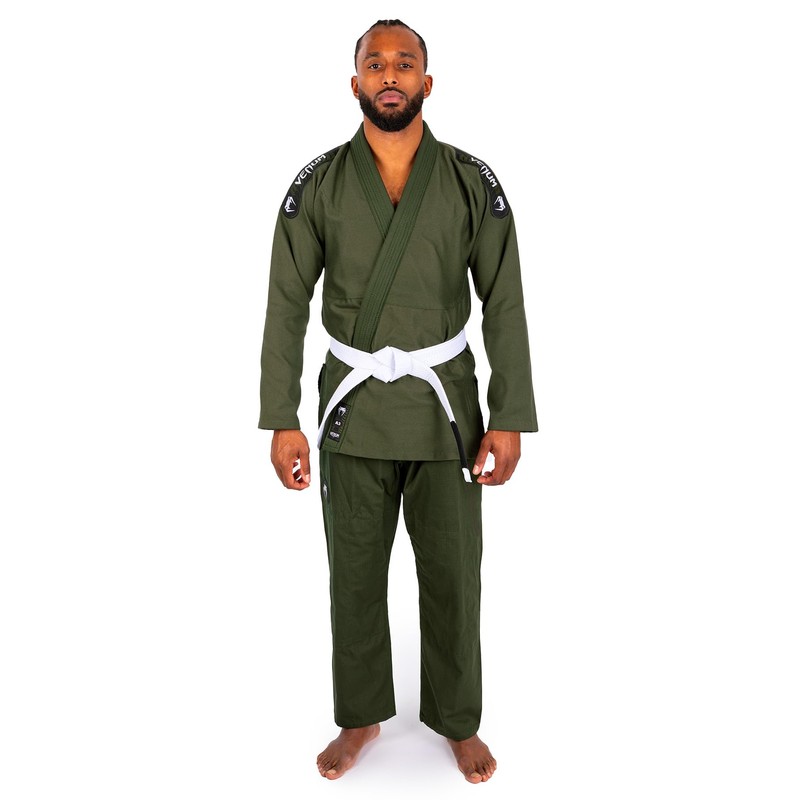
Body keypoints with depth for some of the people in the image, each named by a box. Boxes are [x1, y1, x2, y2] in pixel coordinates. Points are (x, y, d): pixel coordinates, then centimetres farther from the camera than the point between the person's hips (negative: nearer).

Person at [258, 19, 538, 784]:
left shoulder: (472, 182, -3)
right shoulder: (318, 184, -2)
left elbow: (504, 306, -3)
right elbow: (287, 306, -2)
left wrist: (510, 418, -8)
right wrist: (281, 421, -7)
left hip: (445, 405, 0)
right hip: (353, 408, 1)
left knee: (452, 575, 10)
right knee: (355, 575, 13)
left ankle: (458, 721, 33)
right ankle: (361, 717, 35)